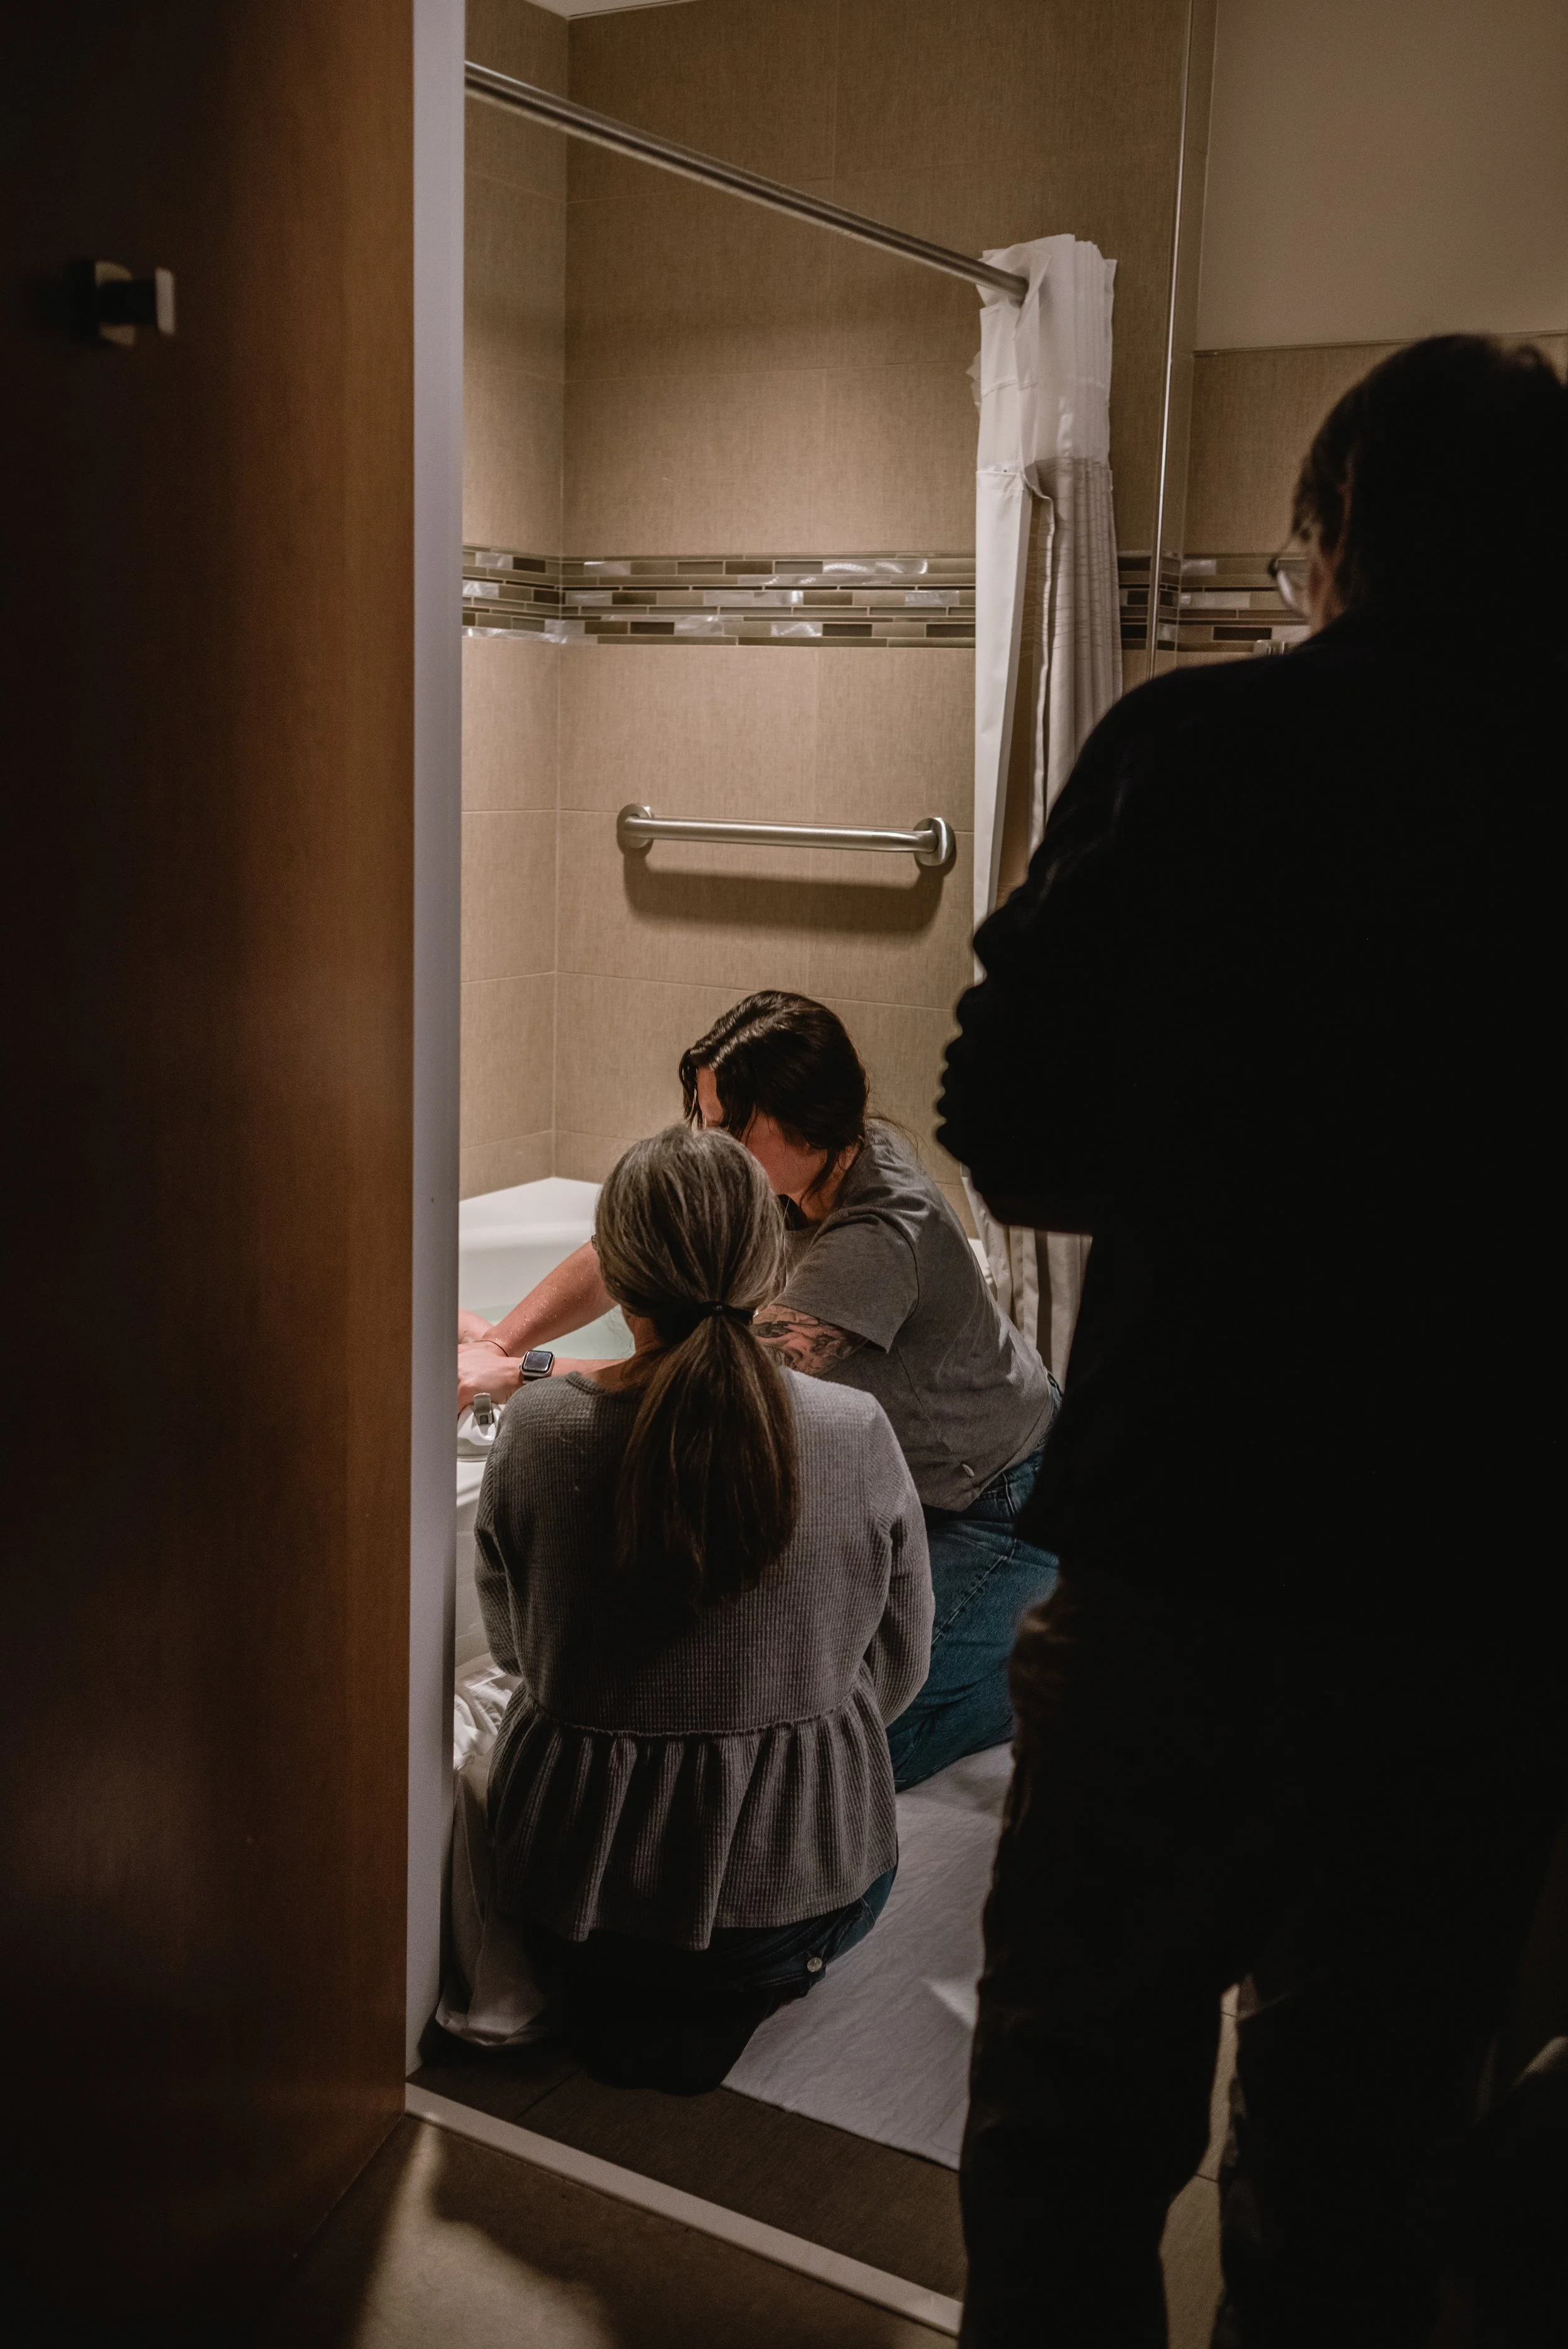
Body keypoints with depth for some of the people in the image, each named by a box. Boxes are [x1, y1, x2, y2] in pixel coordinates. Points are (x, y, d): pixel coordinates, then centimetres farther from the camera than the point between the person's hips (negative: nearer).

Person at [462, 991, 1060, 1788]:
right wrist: (499, 1341, -18)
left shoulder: (882, 1238, -36)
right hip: (914, 1476, 9)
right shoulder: (797, 1163, -10)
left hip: (1001, 1506, -9)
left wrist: (518, 1378, -41)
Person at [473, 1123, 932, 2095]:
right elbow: (898, 1670, -2)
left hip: (581, 1879, 1)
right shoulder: (859, 1436, -16)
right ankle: (727, 2004, 9)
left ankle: (607, 2002, 10)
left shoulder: (538, 1430, -16)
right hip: (806, 1886, 0)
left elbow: (512, 1644, 2)